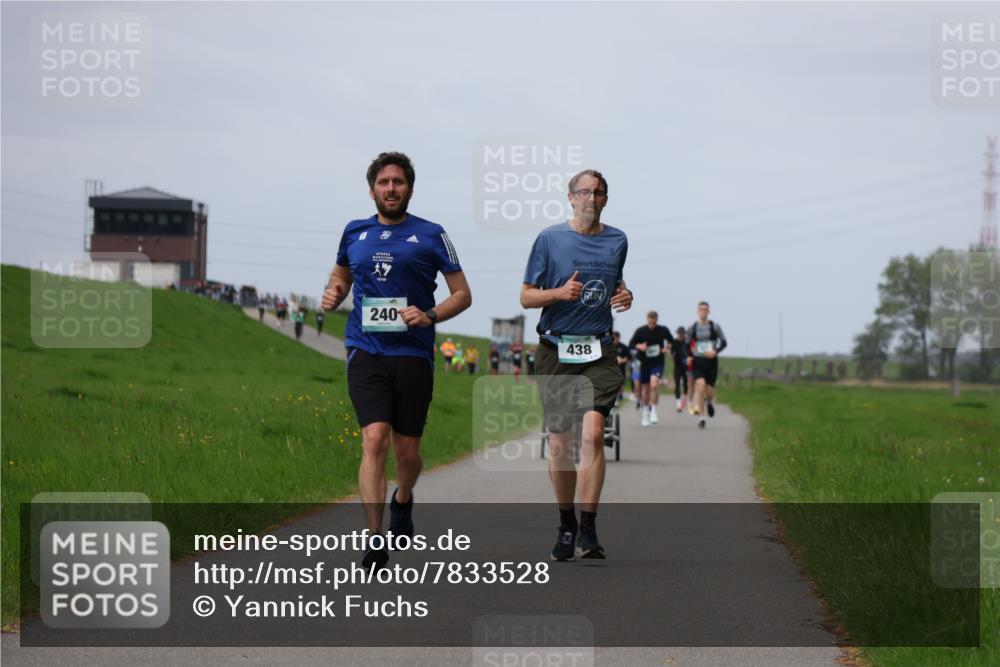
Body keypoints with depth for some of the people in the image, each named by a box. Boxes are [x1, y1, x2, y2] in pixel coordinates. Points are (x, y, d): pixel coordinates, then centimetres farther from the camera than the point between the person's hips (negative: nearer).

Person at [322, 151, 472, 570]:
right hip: (366, 352, 0)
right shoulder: (354, 233, 10)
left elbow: (462, 294, 6)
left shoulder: (431, 236, 2)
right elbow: (341, 273, 29)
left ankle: (402, 501, 43)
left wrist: (430, 316, -12)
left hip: (413, 353, 0)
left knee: (407, 451, 8)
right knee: (375, 439, -17)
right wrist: (333, 294, 6)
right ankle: (375, 540, -19)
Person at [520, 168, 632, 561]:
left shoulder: (617, 241, 10)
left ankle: (588, 529, -16)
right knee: (559, 443, 3)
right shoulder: (549, 239, 1)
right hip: (555, 349, -1)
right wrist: (560, 292, -15)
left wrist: (625, 295, 5)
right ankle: (566, 526, 19)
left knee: (593, 433, -17)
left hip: (599, 351, 1)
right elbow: (526, 297, 3)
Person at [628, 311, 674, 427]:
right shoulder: (640, 331, -3)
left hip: (658, 362, -2)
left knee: (654, 384, -24)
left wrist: (667, 347, -8)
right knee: (645, 388, 10)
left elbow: (671, 341, 14)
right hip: (644, 362, 2)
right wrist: (639, 346, -18)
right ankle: (645, 413, 30)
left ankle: (654, 410, -10)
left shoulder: (663, 330, -3)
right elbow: (631, 345, 2)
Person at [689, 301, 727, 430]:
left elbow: (724, 342, 3)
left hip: (711, 361, 0)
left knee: (709, 391, 2)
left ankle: (708, 402, 43)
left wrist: (716, 351, -14)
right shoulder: (692, 328, 5)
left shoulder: (715, 327, 2)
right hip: (698, 362, 0)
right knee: (700, 385, -21)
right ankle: (701, 418, -16)